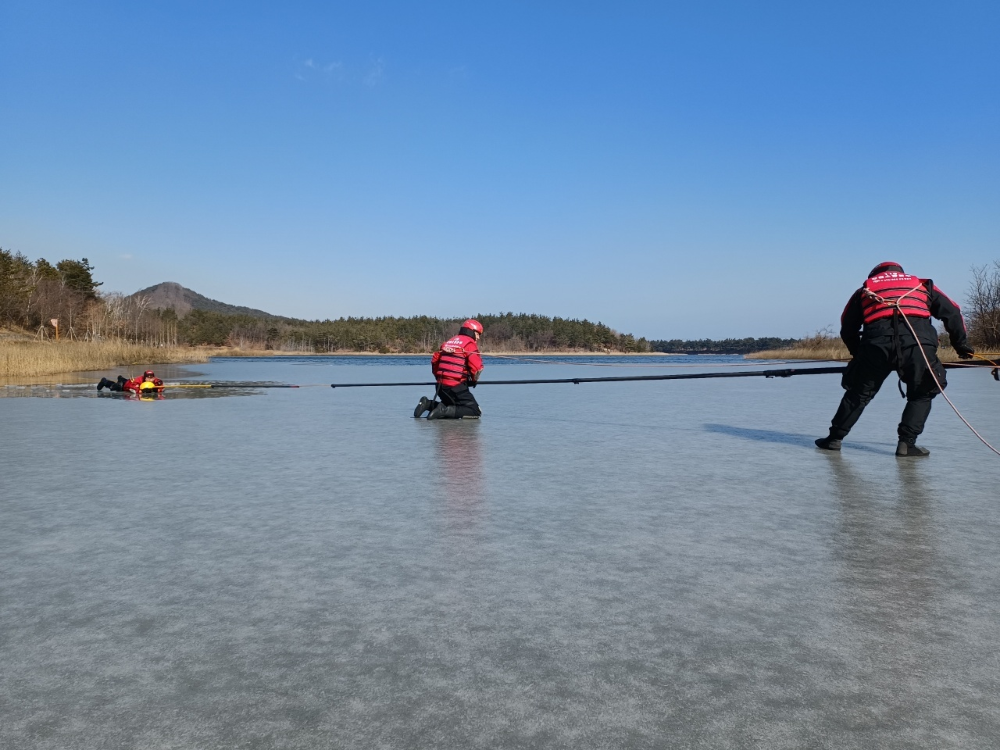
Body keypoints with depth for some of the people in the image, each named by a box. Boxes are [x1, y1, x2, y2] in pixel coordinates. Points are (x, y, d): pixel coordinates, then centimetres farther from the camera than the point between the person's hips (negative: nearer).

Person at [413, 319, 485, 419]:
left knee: (451, 408, 28)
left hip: (441, 386, 8)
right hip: (457, 387, -8)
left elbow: (434, 361, 22)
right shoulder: (469, 343, -4)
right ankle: (444, 410, -21)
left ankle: (428, 404, 6)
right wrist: (473, 380, 4)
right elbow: (477, 367, -15)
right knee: (475, 412, -6)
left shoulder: (448, 342, 19)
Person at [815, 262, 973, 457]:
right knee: (922, 394, 19)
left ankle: (835, 438, 19)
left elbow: (847, 329, 26)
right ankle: (906, 443, 11)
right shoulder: (922, 284, 31)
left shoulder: (865, 288, 30)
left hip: (877, 342, 0)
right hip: (918, 341, 0)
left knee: (859, 393, 15)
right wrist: (962, 345, 27)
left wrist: (858, 354, 36)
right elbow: (952, 312, 22)